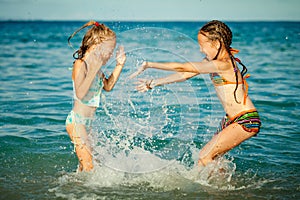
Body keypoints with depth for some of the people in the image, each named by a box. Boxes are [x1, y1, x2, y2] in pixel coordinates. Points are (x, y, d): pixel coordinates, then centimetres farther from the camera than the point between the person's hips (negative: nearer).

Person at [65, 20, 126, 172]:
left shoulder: (96, 66, 10)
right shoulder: (80, 64, -15)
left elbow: (108, 86, 25)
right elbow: (80, 94, -28)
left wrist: (119, 65, 17)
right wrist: (93, 70, -33)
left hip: (88, 122, 9)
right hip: (76, 121, -9)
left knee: (86, 162, 11)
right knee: (88, 162, -12)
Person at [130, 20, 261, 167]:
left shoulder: (222, 65, -21)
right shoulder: (211, 62, 8)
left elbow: (182, 68, -21)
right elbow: (185, 75, 12)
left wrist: (148, 65, -15)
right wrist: (154, 83, 11)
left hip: (246, 121, -10)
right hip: (231, 120, 10)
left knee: (204, 156, -11)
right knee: (210, 157, 10)